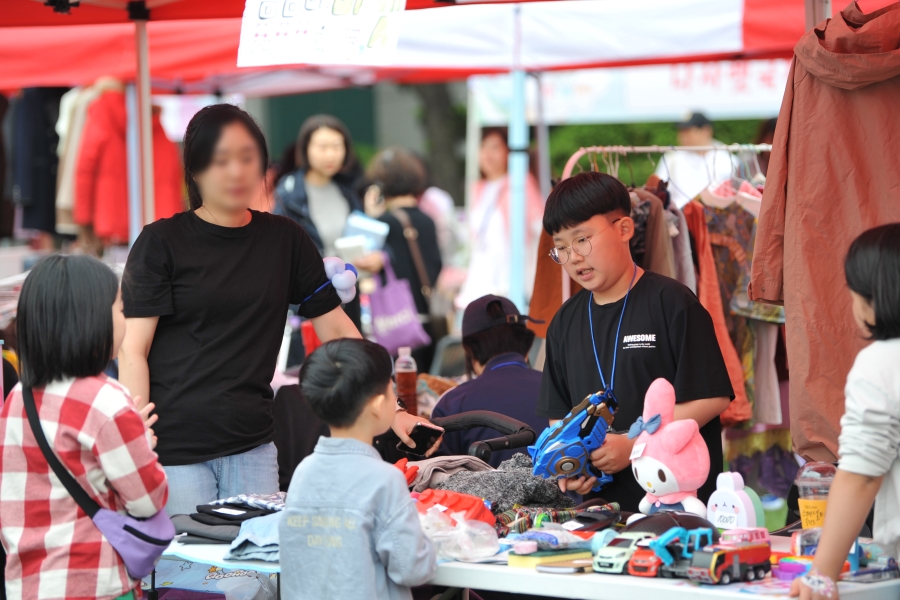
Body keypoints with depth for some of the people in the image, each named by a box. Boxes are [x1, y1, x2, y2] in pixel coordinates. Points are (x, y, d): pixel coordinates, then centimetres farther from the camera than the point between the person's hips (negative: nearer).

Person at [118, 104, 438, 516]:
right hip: (174, 449, -3)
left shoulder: (284, 240, 12)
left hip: (252, 449, 3)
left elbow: (337, 331, 14)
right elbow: (132, 349, -4)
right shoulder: (162, 243, 2)